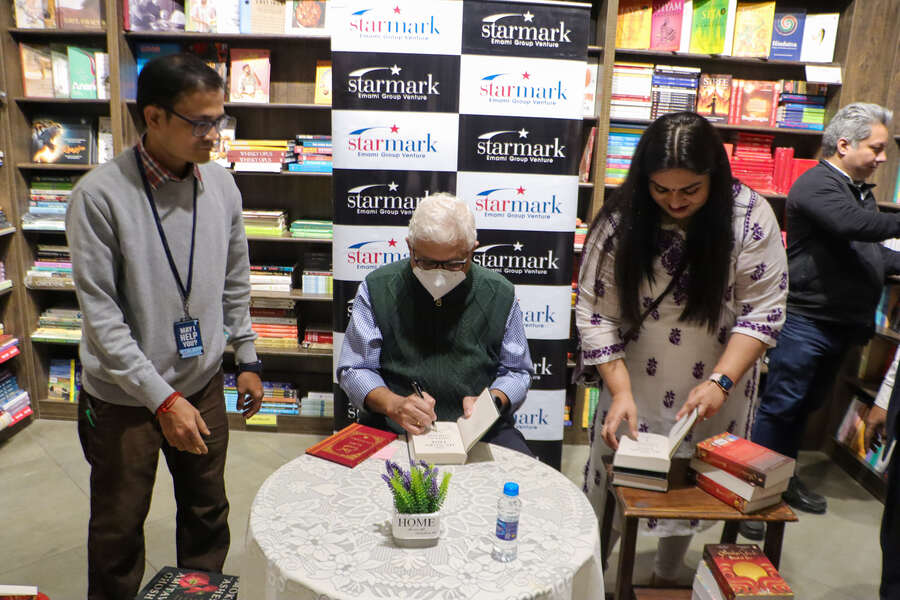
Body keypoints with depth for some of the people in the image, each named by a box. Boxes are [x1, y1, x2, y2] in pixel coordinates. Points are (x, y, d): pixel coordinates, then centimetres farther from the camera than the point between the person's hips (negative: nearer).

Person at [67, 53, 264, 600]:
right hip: (123, 395, -4)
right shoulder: (101, 194, -17)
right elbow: (100, 313, -17)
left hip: (203, 382, 4)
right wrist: (163, 398, -19)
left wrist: (247, 359, 10)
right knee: (120, 524, 15)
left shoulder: (221, 185, -2)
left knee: (208, 512, 19)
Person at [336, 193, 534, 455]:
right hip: (392, 431, 1)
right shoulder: (377, 289, -3)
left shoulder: (500, 294, 1)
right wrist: (393, 404, -18)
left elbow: (517, 372, 11)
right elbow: (353, 369, 1)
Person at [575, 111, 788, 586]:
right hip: (636, 384, 0)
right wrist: (621, 391, -21)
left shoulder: (750, 218, -14)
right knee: (612, 490, 9)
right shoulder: (621, 222, -15)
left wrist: (720, 382, -23)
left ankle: (666, 578, 42)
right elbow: (595, 314, -13)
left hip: (715, 391, 1)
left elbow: (763, 311, -12)